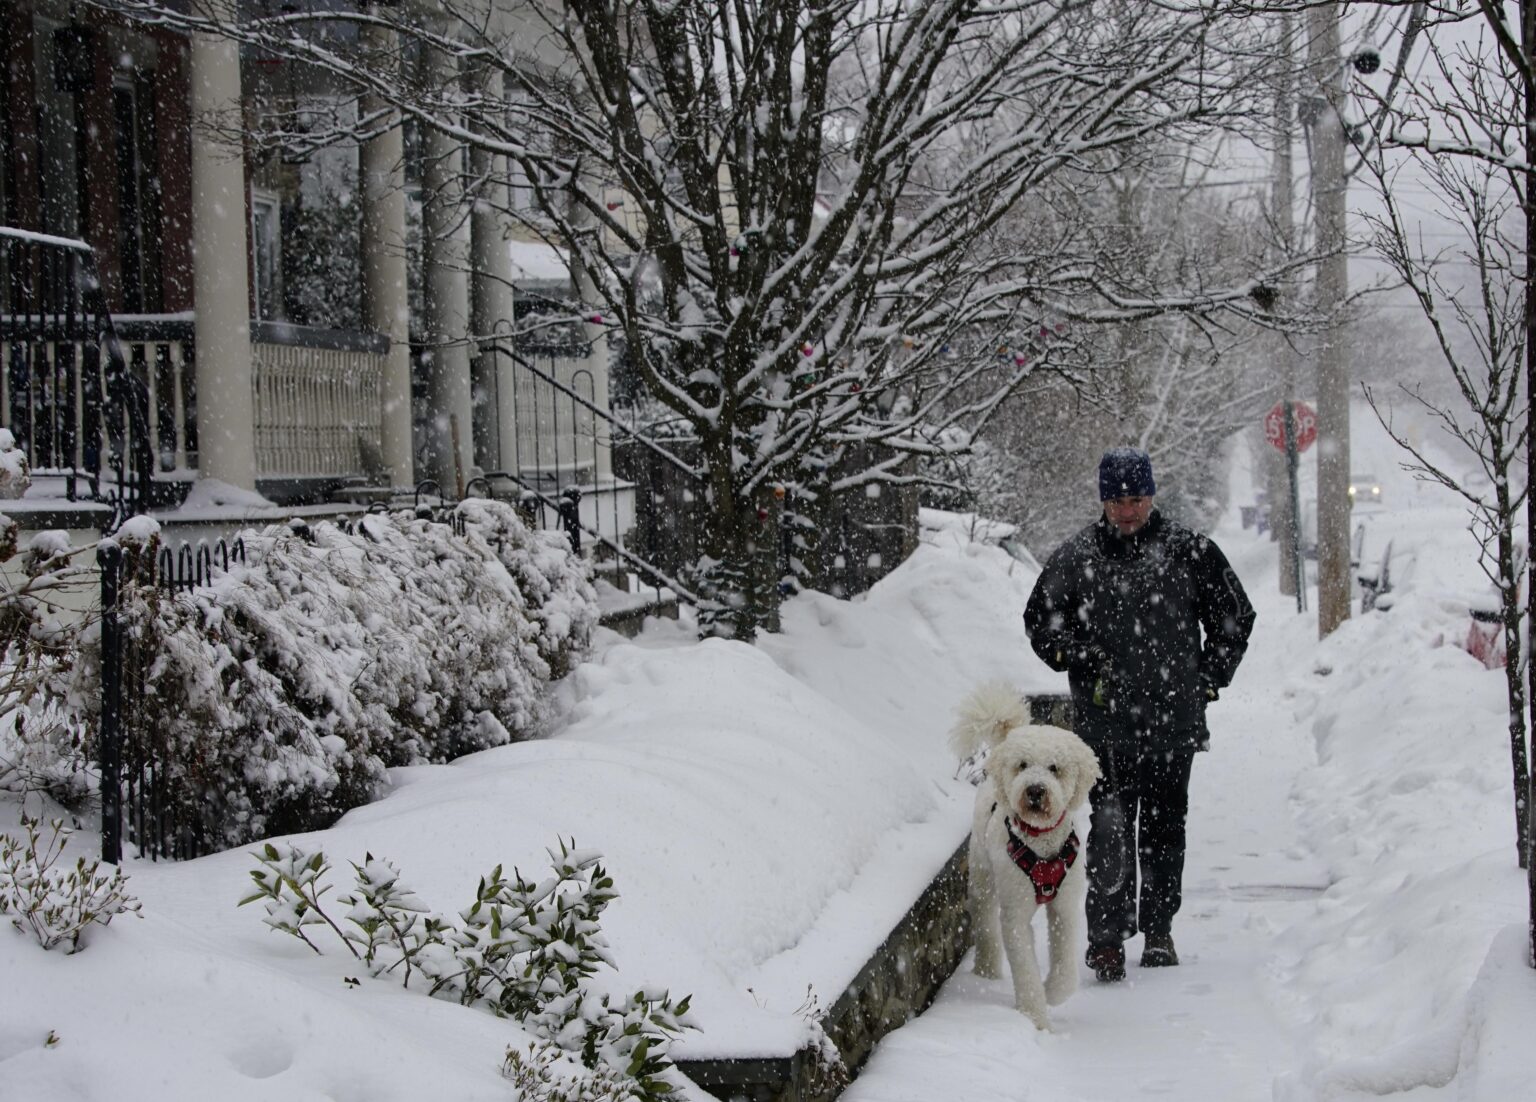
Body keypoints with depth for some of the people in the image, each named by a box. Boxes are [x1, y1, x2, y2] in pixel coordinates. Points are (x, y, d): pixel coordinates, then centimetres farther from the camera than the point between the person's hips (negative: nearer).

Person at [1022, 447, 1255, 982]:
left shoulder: (1189, 550, 3)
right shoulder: (1076, 556, 4)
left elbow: (1236, 617, 13)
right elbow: (1040, 621, 13)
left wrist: (1207, 680, 7)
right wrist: (1083, 664, -1)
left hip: (1175, 722, 1)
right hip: (1105, 722, -1)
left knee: (1165, 829, 10)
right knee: (1110, 831, -9)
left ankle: (1158, 932, 22)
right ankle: (1107, 941, -9)